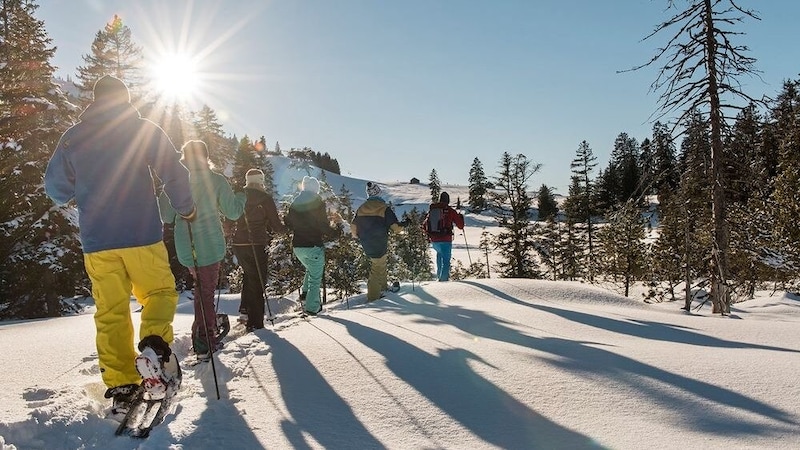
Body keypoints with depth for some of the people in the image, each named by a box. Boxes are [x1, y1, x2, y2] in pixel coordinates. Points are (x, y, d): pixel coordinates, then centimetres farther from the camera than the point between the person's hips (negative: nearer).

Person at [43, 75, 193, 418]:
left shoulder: (72, 136, 8)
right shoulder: (144, 130, 0)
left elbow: (55, 187, 14)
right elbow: (173, 172, -7)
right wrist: (186, 209, 8)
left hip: (96, 241, 2)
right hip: (142, 235, -2)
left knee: (110, 312, 8)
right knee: (159, 291, 14)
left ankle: (120, 387, 7)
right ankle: (155, 343, -14)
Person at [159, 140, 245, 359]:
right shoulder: (216, 180, -6)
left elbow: (166, 217, 2)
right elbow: (232, 212, 0)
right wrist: (242, 196, 18)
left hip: (186, 246, 3)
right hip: (210, 245, -3)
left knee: (202, 288, 22)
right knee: (206, 291, 5)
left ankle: (205, 337, 28)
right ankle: (204, 342, 6)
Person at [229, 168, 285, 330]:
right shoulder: (265, 198, -6)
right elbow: (275, 224, -4)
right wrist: (284, 229, 15)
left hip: (238, 244, 5)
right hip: (256, 245, -5)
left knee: (249, 275, 25)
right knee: (258, 281, 3)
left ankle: (245, 311, 19)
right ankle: (255, 322, 3)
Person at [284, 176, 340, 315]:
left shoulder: (295, 202, 8)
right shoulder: (317, 202, -9)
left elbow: (288, 222, 12)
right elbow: (323, 225, -13)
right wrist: (334, 232, 3)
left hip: (297, 246, 6)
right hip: (313, 245, -6)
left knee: (310, 269, 30)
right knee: (315, 277, 5)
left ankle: (305, 292, 19)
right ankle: (312, 307, 6)